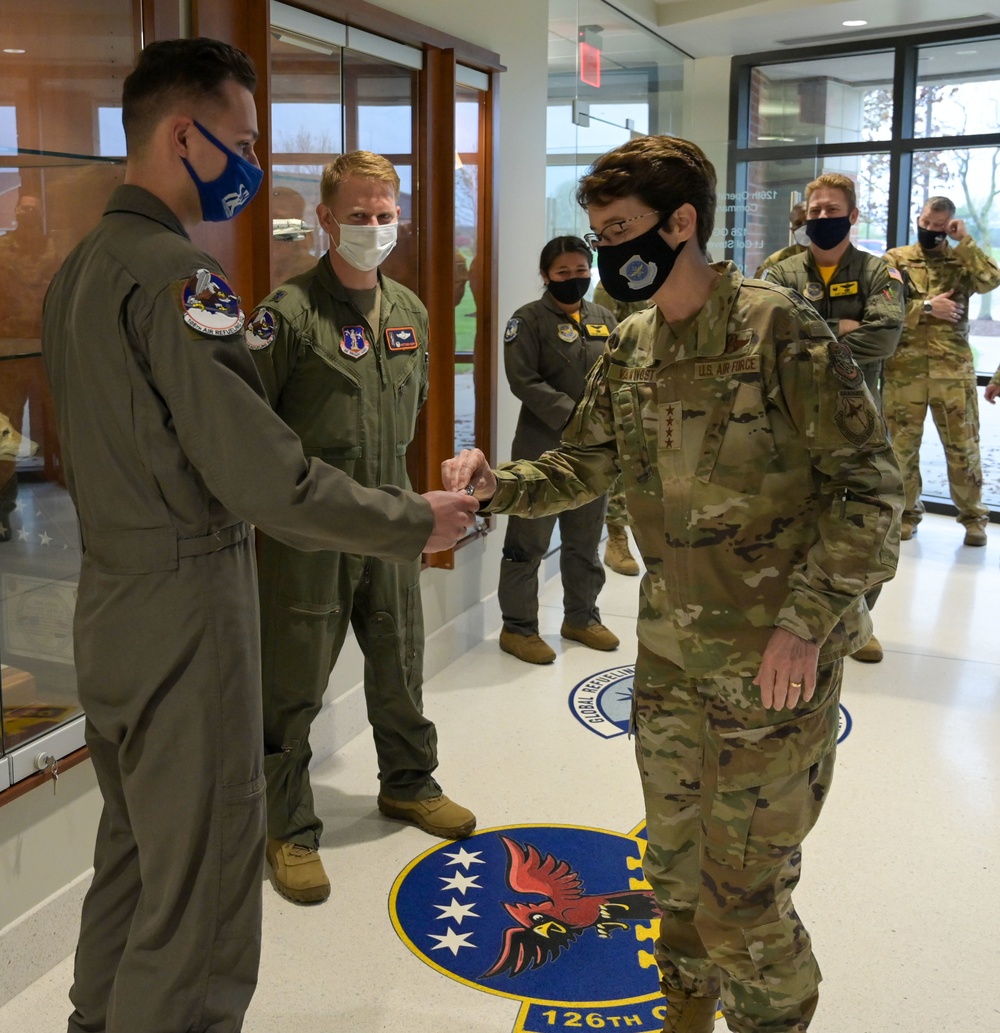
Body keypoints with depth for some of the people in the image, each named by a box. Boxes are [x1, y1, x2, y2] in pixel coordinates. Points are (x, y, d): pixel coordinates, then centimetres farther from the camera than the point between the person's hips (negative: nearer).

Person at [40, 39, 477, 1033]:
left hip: (109, 603, 10)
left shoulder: (79, 267, 11)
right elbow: (265, 479, -23)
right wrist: (414, 521, -12)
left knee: (133, 852, 23)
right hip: (185, 612, -10)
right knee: (199, 902, 1)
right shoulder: (176, 271, -18)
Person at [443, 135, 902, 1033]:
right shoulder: (630, 348, 5)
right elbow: (579, 468, 11)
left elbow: (870, 484, -15)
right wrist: (498, 484, -9)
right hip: (670, 655, 7)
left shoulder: (779, 328, -16)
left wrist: (808, 619, -21)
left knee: (742, 895, 3)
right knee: (675, 863, 22)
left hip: (774, 661, -6)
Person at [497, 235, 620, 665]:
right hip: (542, 448, -5)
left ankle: (581, 617, 32)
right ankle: (518, 627, 14)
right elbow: (524, 381, -14)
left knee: (585, 540, 17)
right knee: (529, 541, 1)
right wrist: (572, 415, -19)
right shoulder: (529, 319, -6)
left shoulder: (604, 320, 10)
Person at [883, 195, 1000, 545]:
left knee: (963, 444, 5)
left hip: (953, 369, 0)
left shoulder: (961, 261, 10)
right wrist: (926, 307, -12)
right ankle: (907, 512, 21)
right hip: (904, 368, 0)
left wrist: (964, 241, -9)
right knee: (903, 443, 7)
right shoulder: (895, 259, 6)